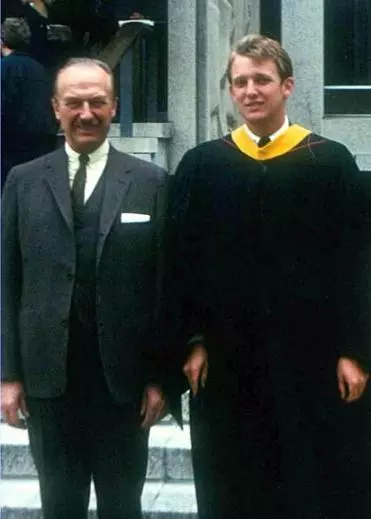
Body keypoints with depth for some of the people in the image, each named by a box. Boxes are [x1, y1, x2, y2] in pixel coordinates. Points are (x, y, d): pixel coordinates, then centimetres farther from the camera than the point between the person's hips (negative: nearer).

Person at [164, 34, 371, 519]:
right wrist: (190, 343, -3)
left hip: (315, 356, -1)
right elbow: (181, 260, 3)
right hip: (227, 359, 2)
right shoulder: (200, 165, 4)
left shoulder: (332, 162, -1)